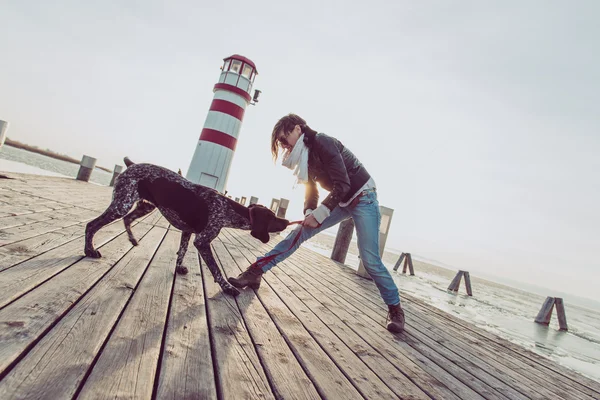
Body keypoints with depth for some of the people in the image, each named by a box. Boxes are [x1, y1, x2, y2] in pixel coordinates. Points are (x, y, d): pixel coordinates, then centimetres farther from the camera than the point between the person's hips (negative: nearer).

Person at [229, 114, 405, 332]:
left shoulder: (322, 143, -21)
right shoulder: (306, 155, 4)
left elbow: (342, 185, -26)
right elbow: (311, 191, 9)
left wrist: (318, 215, -22)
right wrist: (309, 214, -9)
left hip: (362, 198, -8)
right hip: (341, 201, 8)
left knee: (370, 259, -10)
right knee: (301, 231, -2)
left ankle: (395, 309, 11)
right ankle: (256, 271, 0)